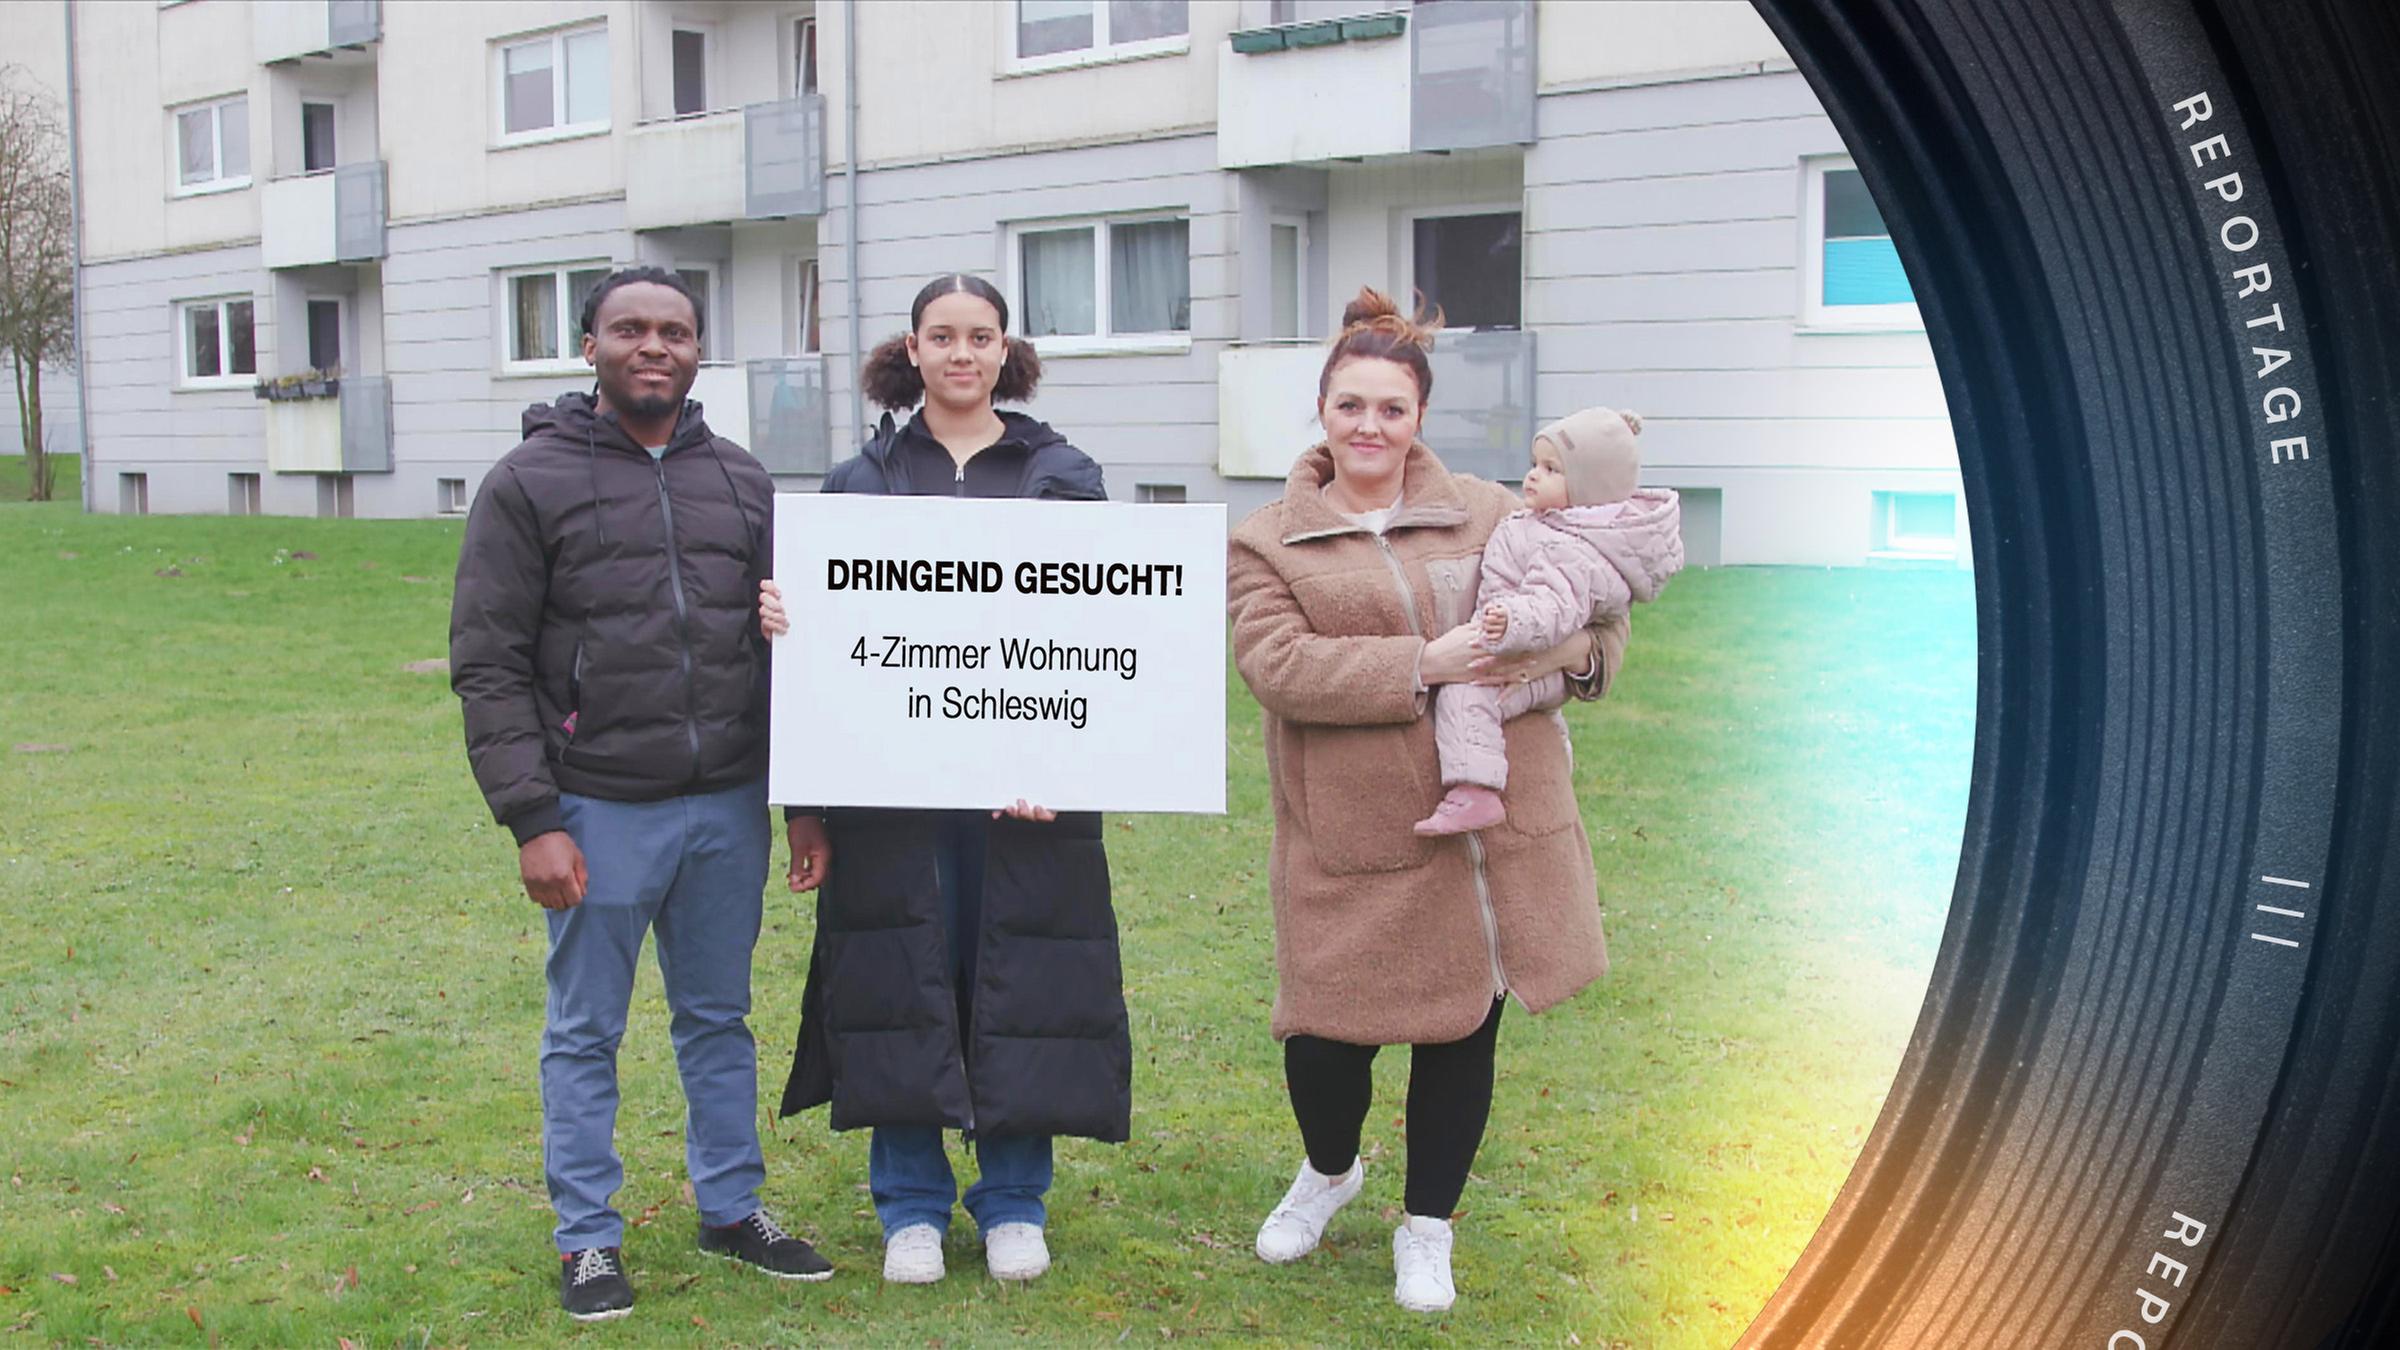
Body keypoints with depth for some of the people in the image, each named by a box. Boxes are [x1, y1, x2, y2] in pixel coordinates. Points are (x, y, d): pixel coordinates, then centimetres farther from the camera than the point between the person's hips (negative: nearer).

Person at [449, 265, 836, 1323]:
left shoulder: (740, 481, 10)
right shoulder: (530, 482, -3)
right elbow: (488, 667, -6)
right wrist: (532, 820, -12)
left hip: (729, 808, 4)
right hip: (600, 812, -4)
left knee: (719, 1018, 15)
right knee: (586, 1034, 7)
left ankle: (733, 1209, 30)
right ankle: (588, 1239, 21)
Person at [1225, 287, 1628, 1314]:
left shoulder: (1492, 516, 9)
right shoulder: (1266, 543, 3)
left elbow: (1598, 607, 12)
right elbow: (1278, 665, -13)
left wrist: (1575, 646, -14)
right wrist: (1425, 665, -22)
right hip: (1354, 848, -2)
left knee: (1463, 1033, 12)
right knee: (1327, 1038, 1)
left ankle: (1426, 1229, 34)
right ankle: (1329, 1170, 37)